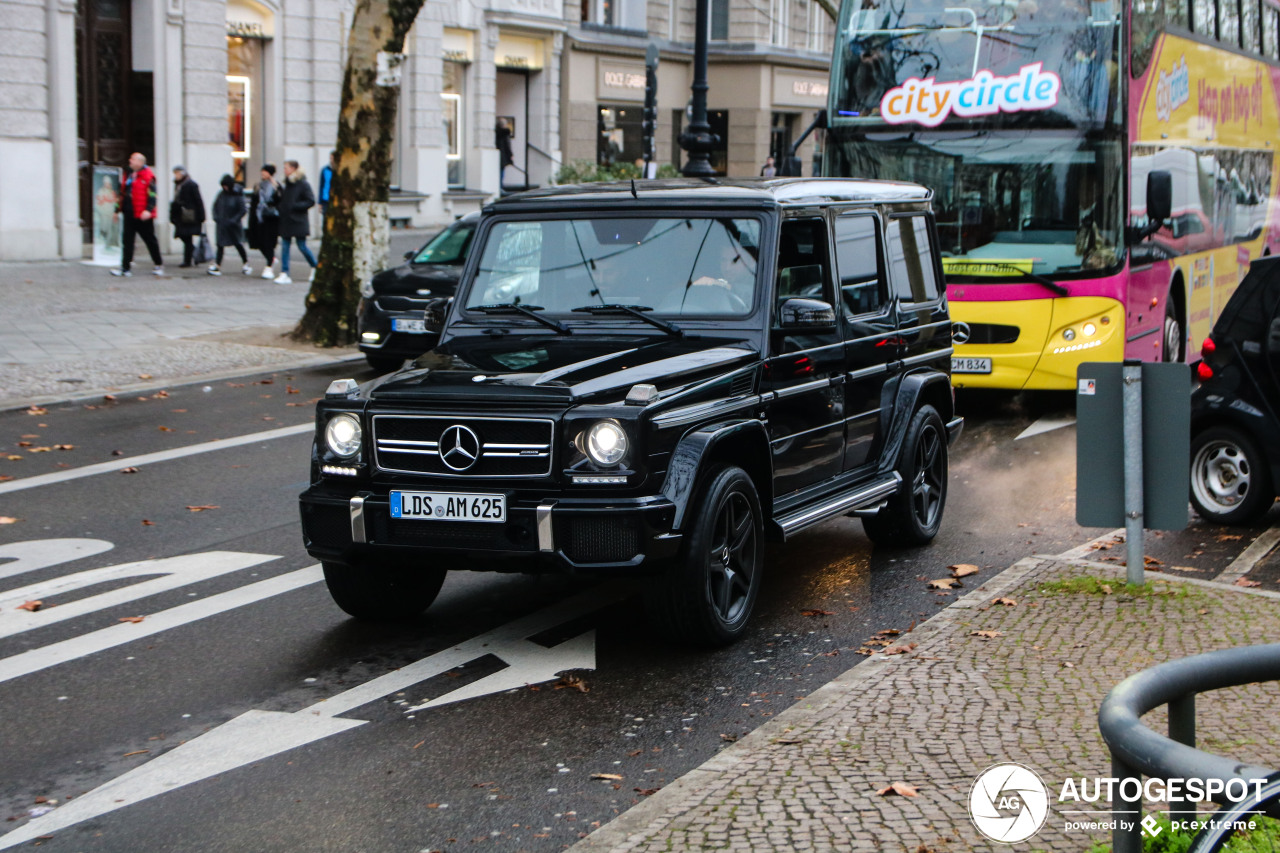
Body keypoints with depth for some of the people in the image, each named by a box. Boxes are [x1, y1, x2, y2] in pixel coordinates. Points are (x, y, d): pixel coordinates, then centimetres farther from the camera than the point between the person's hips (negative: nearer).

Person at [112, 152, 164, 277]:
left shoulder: (147, 176, -9)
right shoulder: (129, 175, 15)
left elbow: (152, 195, -15)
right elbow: (123, 193, 21)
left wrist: (148, 210, -25)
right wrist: (119, 209, 19)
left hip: (143, 216, -7)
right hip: (129, 214, 7)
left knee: (150, 240, 5)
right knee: (127, 241, 1)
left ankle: (159, 264, 21)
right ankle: (125, 268, 1)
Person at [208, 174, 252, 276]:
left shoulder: (237, 195, -10)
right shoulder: (222, 194, 3)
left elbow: (242, 210, -10)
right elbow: (215, 206, 13)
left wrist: (233, 220, -16)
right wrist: (216, 217, -1)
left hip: (233, 226, -4)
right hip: (221, 225, 4)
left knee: (238, 244, 5)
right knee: (220, 245, 2)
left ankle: (246, 263, 21)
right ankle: (217, 266, 1)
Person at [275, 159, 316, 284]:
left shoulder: (303, 184, -10)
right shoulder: (288, 183, 11)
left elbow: (311, 201, -13)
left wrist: (296, 206, -19)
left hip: (298, 222, -7)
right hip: (286, 220, 7)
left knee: (302, 246, 0)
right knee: (285, 246, 2)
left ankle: (315, 267, 22)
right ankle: (284, 274, 2)